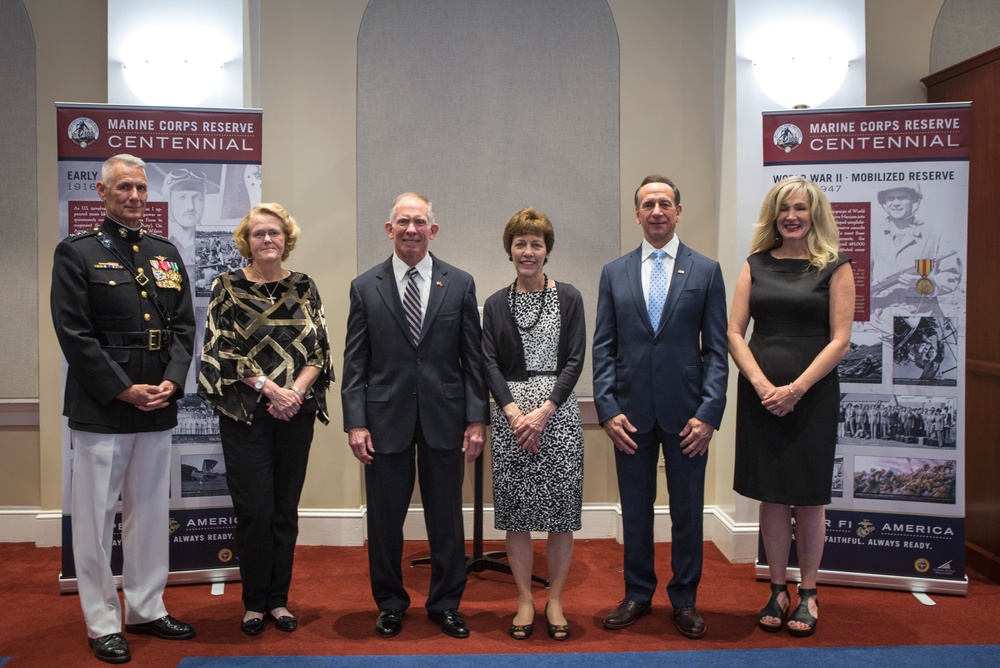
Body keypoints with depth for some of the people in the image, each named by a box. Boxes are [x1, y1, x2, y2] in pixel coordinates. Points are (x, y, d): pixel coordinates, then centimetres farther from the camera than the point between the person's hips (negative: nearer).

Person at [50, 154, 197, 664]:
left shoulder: (166, 254, 12)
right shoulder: (77, 253, -2)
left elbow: (183, 326, 10)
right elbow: (74, 334, -9)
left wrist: (171, 381, -6)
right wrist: (124, 390, -14)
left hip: (158, 409, 5)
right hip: (99, 408, -5)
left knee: (150, 512, 13)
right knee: (96, 516, 3)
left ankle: (145, 608, 27)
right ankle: (102, 623, 16)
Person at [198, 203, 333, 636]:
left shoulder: (304, 287, 8)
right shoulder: (226, 287, 1)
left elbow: (318, 349, 4)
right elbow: (219, 351, -6)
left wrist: (296, 390, -13)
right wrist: (268, 387, -14)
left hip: (296, 413, 3)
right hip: (244, 413, -2)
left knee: (286, 508, 8)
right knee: (255, 510, 0)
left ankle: (279, 598, 21)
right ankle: (255, 601, 16)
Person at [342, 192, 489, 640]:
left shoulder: (460, 284, 3)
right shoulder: (365, 287, 3)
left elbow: (473, 358, 3)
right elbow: (355, 363, 1)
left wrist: (476, 419, -2)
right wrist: (355, 423, -6)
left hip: (444, 417, 0)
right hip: (386, 418, 0)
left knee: (446, 517, 9)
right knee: (385, 518, 9)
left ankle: (446, 604, 26)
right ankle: (390, 604, 28)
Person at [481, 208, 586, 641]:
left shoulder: (568, 298, 4)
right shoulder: (495, 304, 9)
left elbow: (574, 360, -2)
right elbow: (490, 364, 3)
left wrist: (543, 412, -12)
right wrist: (514, 412, -12)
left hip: (558, 413, -1)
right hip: (510, 414, 1)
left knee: (561, 511, 2)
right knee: (516, 512, 5)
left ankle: (555, 600, 17)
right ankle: (525, 601, 18)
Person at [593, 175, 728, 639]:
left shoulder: (706, 271, 3)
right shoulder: (614, 273, 7)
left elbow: (717, 349, 0)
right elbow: (603, 348, 5)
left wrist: (709, 413, -9)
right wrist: (608, 409, -5)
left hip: (685, 412, -1)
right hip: (630, 410, 1)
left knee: (687, 511, 9)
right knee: (635, 510, 12)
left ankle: (684, 599, 26)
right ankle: (637, 595, 28)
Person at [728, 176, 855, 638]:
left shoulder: (834, 267, 1)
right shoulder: (755, 265, 8)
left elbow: (840, 339, -5)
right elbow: (734, 333, 2)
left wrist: (795, 388, -13)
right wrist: (762, 385, -11)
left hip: (812, 394, -2)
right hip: (760, 394, 2)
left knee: (808, 496, 6)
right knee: (771, 495, 7)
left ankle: (807, 594, 19)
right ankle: (777, 590, 19)